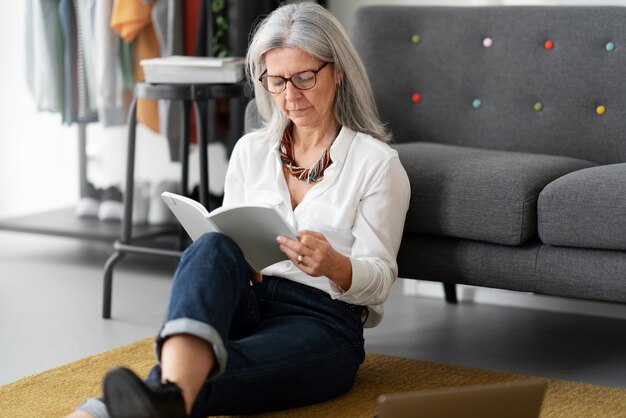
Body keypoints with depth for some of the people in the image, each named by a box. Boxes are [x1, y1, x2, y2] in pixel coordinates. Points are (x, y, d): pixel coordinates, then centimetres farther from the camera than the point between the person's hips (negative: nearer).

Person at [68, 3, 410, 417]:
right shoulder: (251, 150, 18)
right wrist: (236, 265, -7)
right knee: (214, 247, -35)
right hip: (244, 305, 3)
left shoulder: (377, 163, 4)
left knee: (211, 378, -36)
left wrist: (334, 266, -23)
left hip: (323, 321, -3)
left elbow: (378, 281, 0)